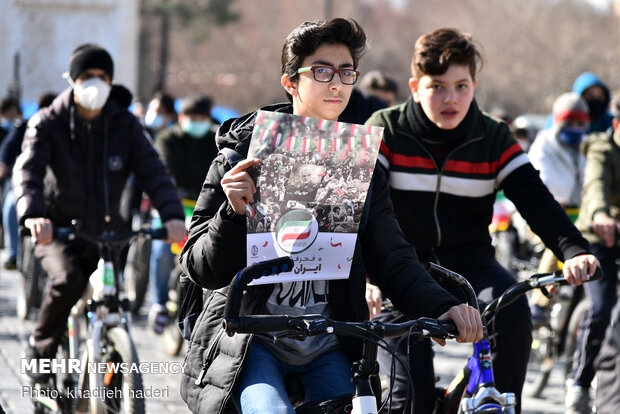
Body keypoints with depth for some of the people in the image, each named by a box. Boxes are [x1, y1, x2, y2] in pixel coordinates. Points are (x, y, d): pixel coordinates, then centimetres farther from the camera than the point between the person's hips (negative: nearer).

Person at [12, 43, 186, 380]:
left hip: (107, 233, 3)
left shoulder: (125, 125, -1)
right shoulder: (48, 124, -8)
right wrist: (32, 213, -44)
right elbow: (27, 170, -23)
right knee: (68, 280, -30)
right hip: (58, 231, -3)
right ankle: (41, 346, -7)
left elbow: (152, 171, -12)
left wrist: (173, 215, -31)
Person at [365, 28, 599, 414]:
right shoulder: (386, 131, -6)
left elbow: (536, 200, -9)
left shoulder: (494, 138, 0)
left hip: (468, 261, 2)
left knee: (513, 309, -31)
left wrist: (574, 250, -28)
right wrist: (370, 271, -33)